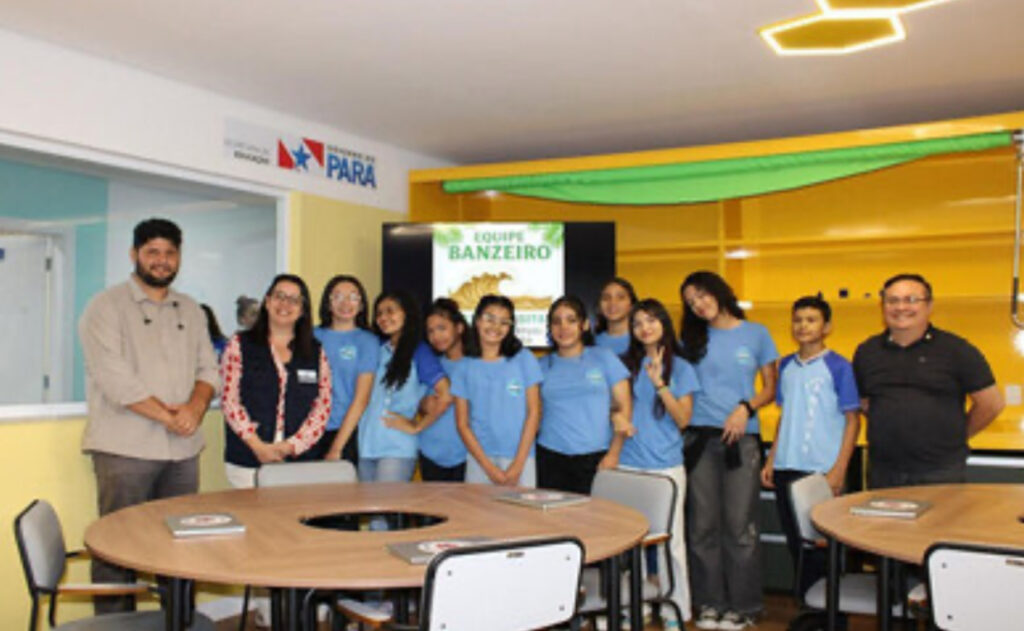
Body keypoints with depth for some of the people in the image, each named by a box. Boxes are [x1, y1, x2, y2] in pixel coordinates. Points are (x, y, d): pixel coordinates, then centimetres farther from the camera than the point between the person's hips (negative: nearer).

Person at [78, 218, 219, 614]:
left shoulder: (191, 311, 16)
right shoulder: (107, 307, -2)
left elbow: (208, 369, 11)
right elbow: (113, 377, -12)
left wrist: (195, 407, -10)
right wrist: (167, 416, -13)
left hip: (183, 449, 5)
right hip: (125, 448, -5)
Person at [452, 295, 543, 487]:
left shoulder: (524, 359, 4)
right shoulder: (466, 367, 6)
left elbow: (533, 412, 1)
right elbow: (462, 423, 3)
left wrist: (518, 465, -5)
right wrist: (489, 467, -6)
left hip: (520, 459, -1)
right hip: (479, 460, 1)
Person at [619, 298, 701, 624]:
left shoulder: (681, 368, 2)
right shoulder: (627, 365, 9)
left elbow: (683, 419, -5)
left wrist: (660, 383, -15)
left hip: (666, 465, -2)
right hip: (628, 463, 2)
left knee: (671, 539, 1)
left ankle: (677, 609, 12)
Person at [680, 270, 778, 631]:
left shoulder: (755, 334, 6)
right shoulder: (693, 340, 12)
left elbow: (770, 389, 7)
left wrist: (746, 407, -8)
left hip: (741, 438, -2)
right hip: (700, 437, 2)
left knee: (739, 525, -3)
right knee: (703, 524, 3)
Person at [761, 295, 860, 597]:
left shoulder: (838, 366, -5)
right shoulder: (786, 366, 11)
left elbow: (853, 420, -6)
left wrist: (839, 469, -12)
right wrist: (771, 460, 11)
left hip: (822, 470, -5)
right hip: (786, 468, 5)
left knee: (821, 544, 1)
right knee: (795, 542, 12)